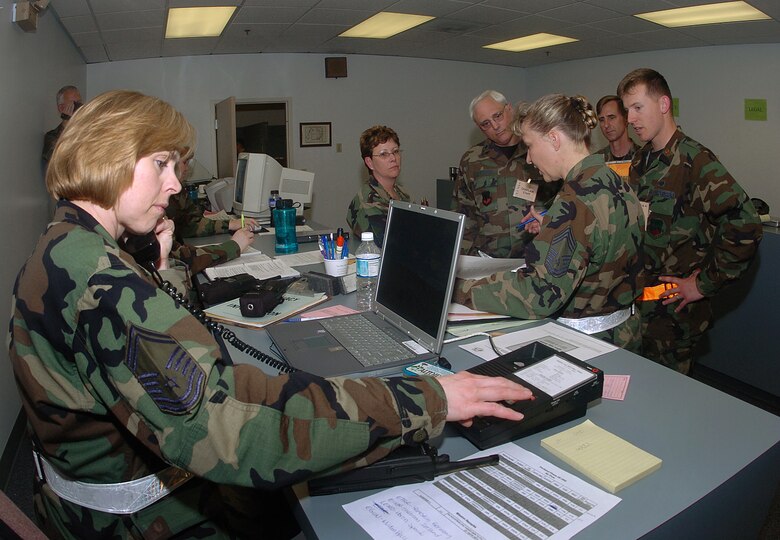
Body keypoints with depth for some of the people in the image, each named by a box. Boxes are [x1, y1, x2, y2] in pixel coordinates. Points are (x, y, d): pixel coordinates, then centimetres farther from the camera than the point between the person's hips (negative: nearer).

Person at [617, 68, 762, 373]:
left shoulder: (694, 159, -15)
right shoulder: (641, 161, 10)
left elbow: (744, 226, -22)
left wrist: (705, 284, -16)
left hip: (674, 307, -7)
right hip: (637, 298, 7)